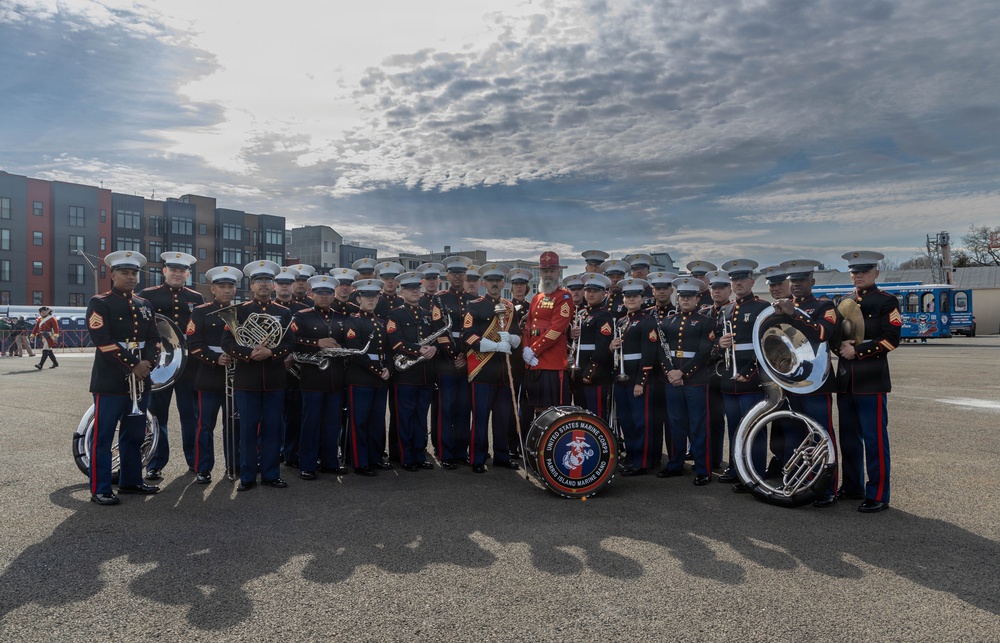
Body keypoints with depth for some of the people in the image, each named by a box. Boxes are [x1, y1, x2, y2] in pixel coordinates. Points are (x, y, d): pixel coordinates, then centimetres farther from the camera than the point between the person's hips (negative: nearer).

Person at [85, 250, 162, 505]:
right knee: (103, 436, -1)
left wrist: (148, 363, -9)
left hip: (140, 380, 6)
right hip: (110, 381, -6)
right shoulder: (99, 303, -3)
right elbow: (103, 340, -14)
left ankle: (131, 481, 25)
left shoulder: (145, 305, 15)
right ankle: (100, 490, 6)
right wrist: (132, 365, -17)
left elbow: (154, 339, 11)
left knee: (134, 435, 13)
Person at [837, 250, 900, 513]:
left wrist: (857, 351, -16)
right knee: (849, 438, 13)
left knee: (875, 439, -3)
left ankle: (878, 496, 5)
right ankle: (853, 486, 25)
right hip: (845, 380, 6)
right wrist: (840, 347, -1)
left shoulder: (887, 302, -2)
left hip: (872, 380, -6)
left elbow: (891, 339, -11)